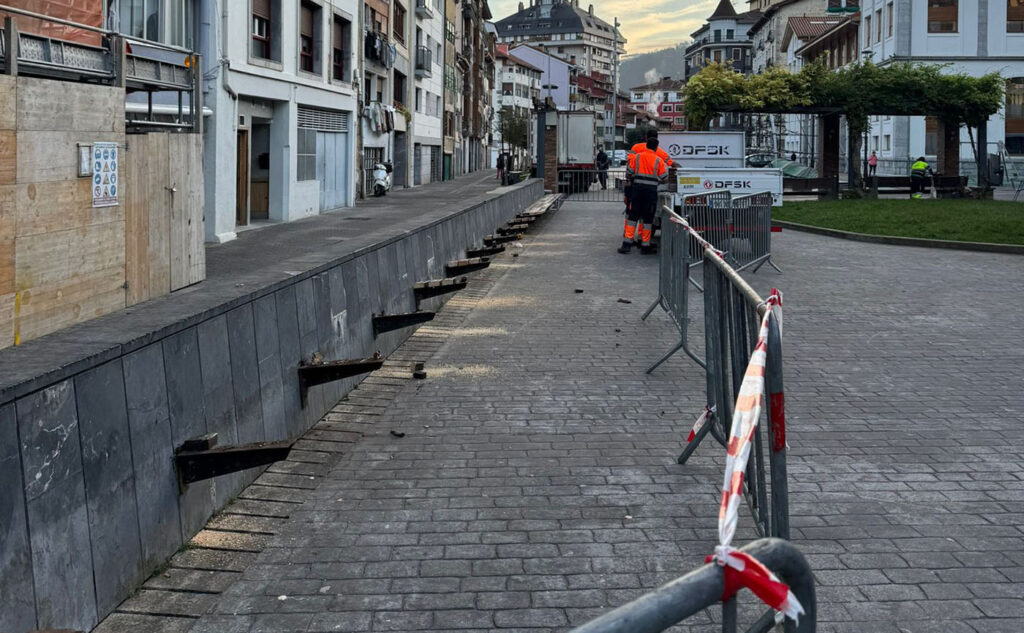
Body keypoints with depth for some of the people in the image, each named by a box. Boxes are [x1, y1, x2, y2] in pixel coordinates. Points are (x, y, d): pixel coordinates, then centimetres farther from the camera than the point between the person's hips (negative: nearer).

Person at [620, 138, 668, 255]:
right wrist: (666, 166, 18)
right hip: (651, 190, -1)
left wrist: (631, 180, 25)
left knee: (632, 216, 6)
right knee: (647, 218, 6)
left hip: (636, 188, 1)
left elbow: (629, 172, 5)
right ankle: (645, 246, 8)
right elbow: (664, 177, -1)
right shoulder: (659, 160, 0)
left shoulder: (636, 157, 3)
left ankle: (627, 243, 1)